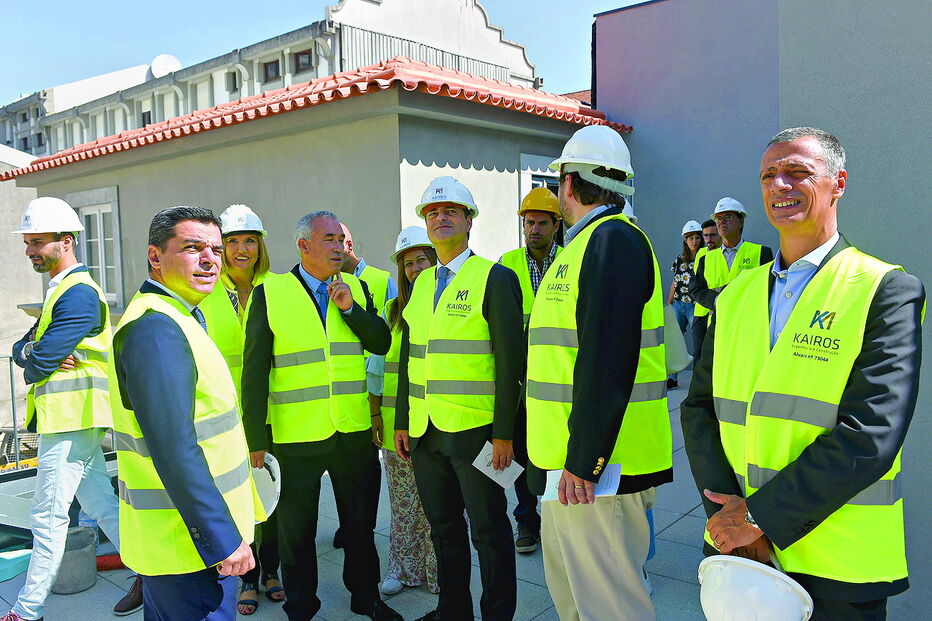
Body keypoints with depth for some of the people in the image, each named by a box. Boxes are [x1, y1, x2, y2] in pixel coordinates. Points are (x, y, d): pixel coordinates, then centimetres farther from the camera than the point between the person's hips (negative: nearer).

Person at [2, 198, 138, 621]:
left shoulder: (78, 293, -15)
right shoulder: (61, 290, 18)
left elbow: (40, 360, -20)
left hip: (69, 416, -10)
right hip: (72, 417, 10)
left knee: (48, 516, 0)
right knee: (100, 503, 14)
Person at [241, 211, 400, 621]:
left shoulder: (356, 288, 6)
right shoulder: (269, 294, -5)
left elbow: (381, 344, 1)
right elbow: (255, 369, -6)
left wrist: (350, 309, -13)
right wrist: (256, 437, -7)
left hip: (354, 431, 3)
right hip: (296, 434, -3)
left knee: (361, 522, 18)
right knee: (296, 528, 14)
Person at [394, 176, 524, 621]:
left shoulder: (495, 278, -7)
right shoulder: (420, 284, 12)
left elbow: (510, 361, -11)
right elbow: (408, 356, 15)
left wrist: (504, 433, -15)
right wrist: (401, 421, 12)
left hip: (476, 431, -6)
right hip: (425, 433, 6)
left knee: (489, 530, 8)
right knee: (443, 529, 18)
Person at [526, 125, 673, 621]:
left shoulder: (613, 239, -16)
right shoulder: (585, 242, 16)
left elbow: (607, 360, -25)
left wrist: (584, 461, -23)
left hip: (597, 468, -10)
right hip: (569, 457, 10)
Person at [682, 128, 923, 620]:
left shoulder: (887, 291, -9)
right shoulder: (735, 295, 6)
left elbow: (869, 436, -18)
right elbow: (700, 407, 3)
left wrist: (762, 516, -17)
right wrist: (727, 515, -10)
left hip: (835, 566, -4)